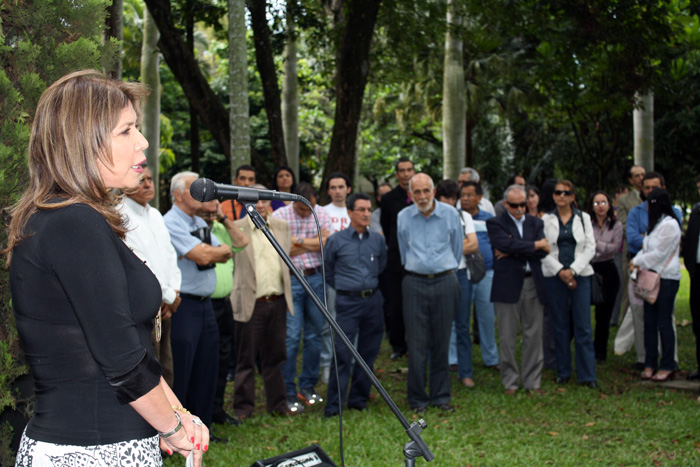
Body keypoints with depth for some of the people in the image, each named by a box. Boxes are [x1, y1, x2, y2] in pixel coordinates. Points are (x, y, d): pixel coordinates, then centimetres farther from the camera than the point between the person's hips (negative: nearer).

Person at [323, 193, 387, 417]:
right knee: (342, 354, -6)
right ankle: (334, 405, 0)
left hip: (373, 300, 4)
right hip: (348, 302, -4)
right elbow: (328, 271, 10)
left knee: (368, 352, 8)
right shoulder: (336, 240, -2)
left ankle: (358, 399, 20)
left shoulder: (378, 240, 6)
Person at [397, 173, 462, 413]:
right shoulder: (403, 217, 3)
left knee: (441, 342, 5)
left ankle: (440, 395, 16)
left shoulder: (450, 214, 1)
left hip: (444, 282, 0)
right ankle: (418, 398, 8)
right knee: (416, 343, -2)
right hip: (414, 283, 0)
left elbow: (457, 249, 13)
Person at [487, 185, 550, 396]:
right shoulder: (495, 223, 2)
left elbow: (543, 251, -3)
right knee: (507, 338, 2)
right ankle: (510, 383, 13)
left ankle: (532, 382, 16)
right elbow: (508, 244, -17)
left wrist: (512, 252, -10)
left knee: (534, 335, 6)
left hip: (533, 284, 3)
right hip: (507, 285, -3)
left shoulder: (535, 223, 13)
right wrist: (535, 245, -8)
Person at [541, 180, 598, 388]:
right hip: (554, 276, 0)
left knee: (583, 326, -2)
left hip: (580, 275, 0)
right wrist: (560, 271, -11)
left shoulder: (583, 218, 8)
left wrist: (572, 270, -10)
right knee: (560, 325, 5)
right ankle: (563, 372, 15)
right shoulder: (546, 220, 6)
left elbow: (590, 248, 1)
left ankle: (587, 375, 1)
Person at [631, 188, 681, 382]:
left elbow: (659, 254, -16)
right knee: (649, 322, 8)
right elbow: (646, 249, 17)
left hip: (666, 278, -9)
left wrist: (637, 262, -6)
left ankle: (667, 367, 2)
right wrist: (637, 261, -1)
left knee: (664, 322, -4)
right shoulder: (655, 224, 16)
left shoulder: (669, 225, -13)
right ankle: (650, 364, 13)